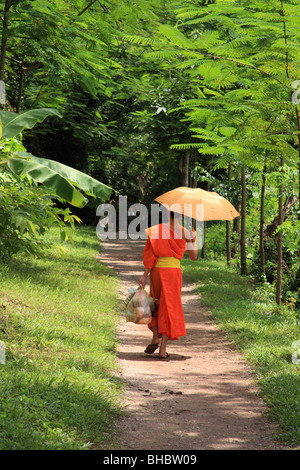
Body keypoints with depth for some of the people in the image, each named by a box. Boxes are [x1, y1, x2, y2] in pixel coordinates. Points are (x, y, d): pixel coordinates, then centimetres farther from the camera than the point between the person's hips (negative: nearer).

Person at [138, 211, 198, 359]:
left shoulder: (157, 230, 2)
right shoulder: (185, 233, 0)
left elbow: (151, 256, -4)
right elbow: (193, 257, 8)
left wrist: (145, 275, -4)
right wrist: (194, 239, 22)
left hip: (157, 270, 1)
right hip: (174, 269, -1)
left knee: (156, 304, 21)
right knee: (169, 307, 4)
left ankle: (156, 337, 4)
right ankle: (163, 349, 0)